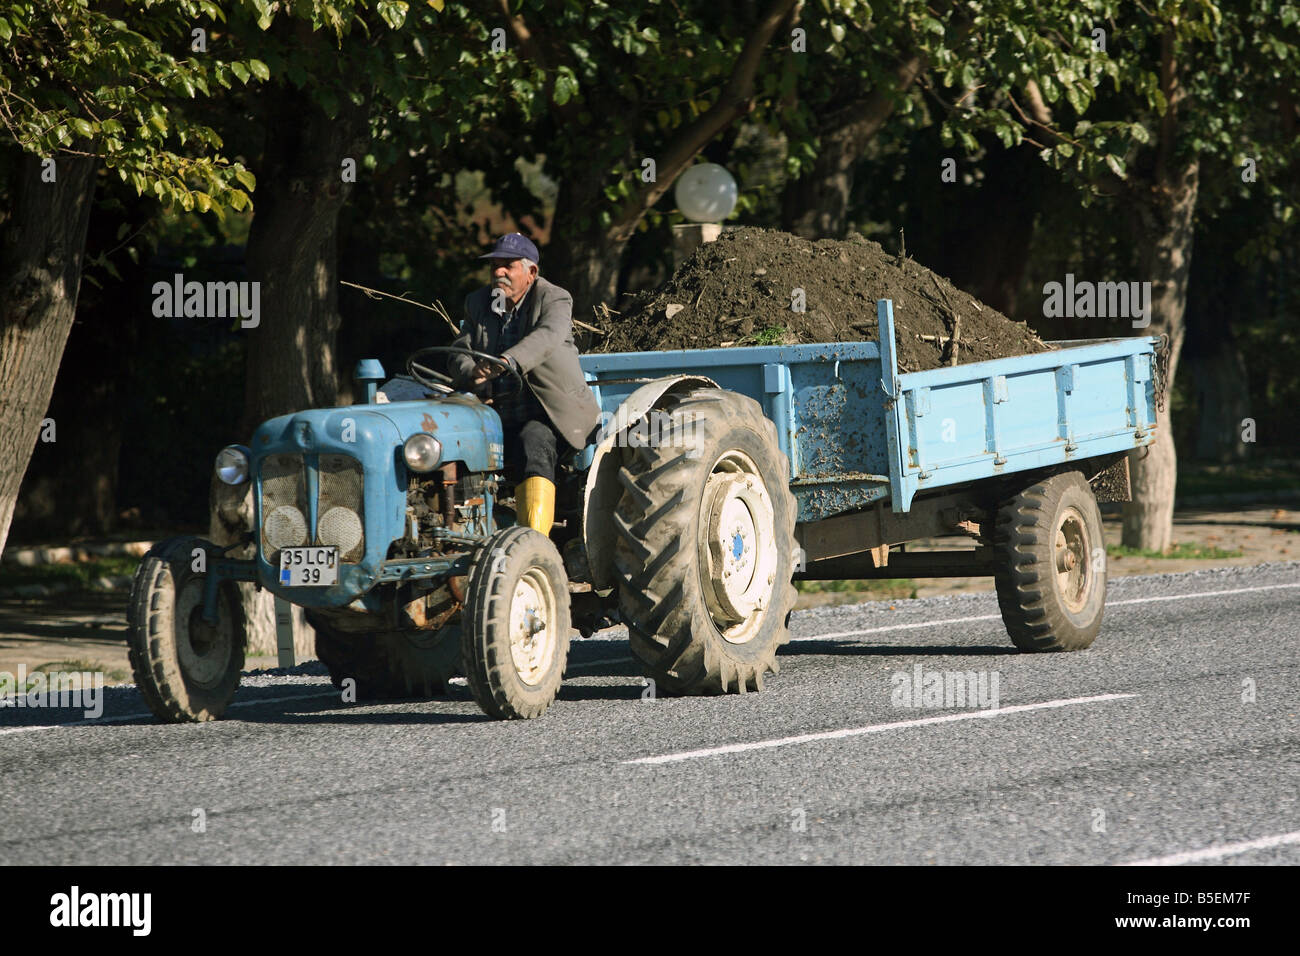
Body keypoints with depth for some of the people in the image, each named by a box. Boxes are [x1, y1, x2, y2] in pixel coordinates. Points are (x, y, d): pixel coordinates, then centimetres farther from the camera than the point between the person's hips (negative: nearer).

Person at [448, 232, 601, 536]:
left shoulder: (553, 299, -5)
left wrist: (507, 362, -46)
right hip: (500, 419, 6)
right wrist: (472, 374, -21)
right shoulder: (478, 303, 12)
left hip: (552, 415, -5)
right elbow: (459, 354, 5)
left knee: (533, 445, -36)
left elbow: (548, 337, -27)